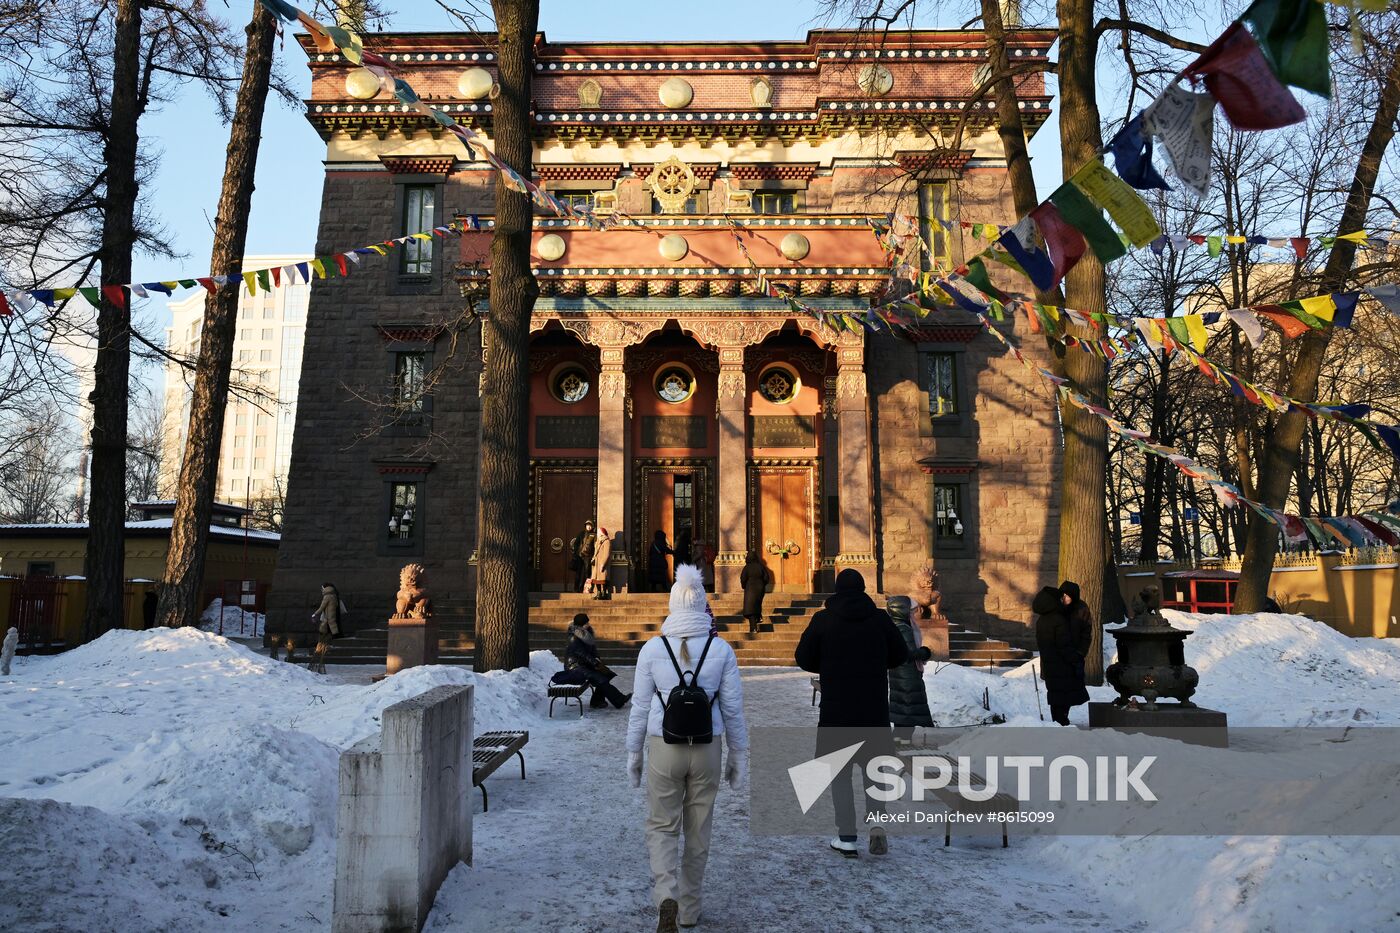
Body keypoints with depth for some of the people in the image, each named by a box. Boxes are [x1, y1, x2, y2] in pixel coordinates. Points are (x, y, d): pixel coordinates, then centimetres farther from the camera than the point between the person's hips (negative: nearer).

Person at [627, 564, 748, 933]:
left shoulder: (652, 648, -8)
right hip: (706, 749, 1)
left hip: (664, 749, -1)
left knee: (662, 826, 13)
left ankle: (666, 897, -9)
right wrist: (739, 757, 8)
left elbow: (640, 707, -3)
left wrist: (633, 754, 9)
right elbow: (733, 709, -3)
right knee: (697, 830, 17)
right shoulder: (721, 649, -8)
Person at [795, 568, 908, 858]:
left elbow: (804, 658, -1)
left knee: (839, 770, 9)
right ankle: (877, 825, 0)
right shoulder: (880, 618, -1)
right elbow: (900, 655, 6)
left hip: (836, 709, -1)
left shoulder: (823, 619, -4)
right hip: (874, 709, 2)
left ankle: (847, 837, 7)